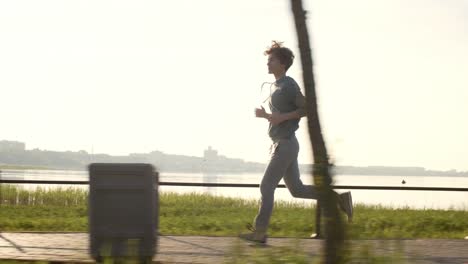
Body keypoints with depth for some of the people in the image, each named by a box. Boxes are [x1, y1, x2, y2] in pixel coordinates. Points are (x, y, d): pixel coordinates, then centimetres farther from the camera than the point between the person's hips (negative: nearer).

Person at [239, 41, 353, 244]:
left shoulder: (289, 85, -12)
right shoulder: (276, 87, 17)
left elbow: (307, 108, -14)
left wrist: (282, 117, -21)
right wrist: (264, 115, 7)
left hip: (286, 145, -10)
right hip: (280, 144, 10)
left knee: (266, 187, -8)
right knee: (297, 189, 12)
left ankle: (259, 232, -3)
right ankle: (339, 198, 17)